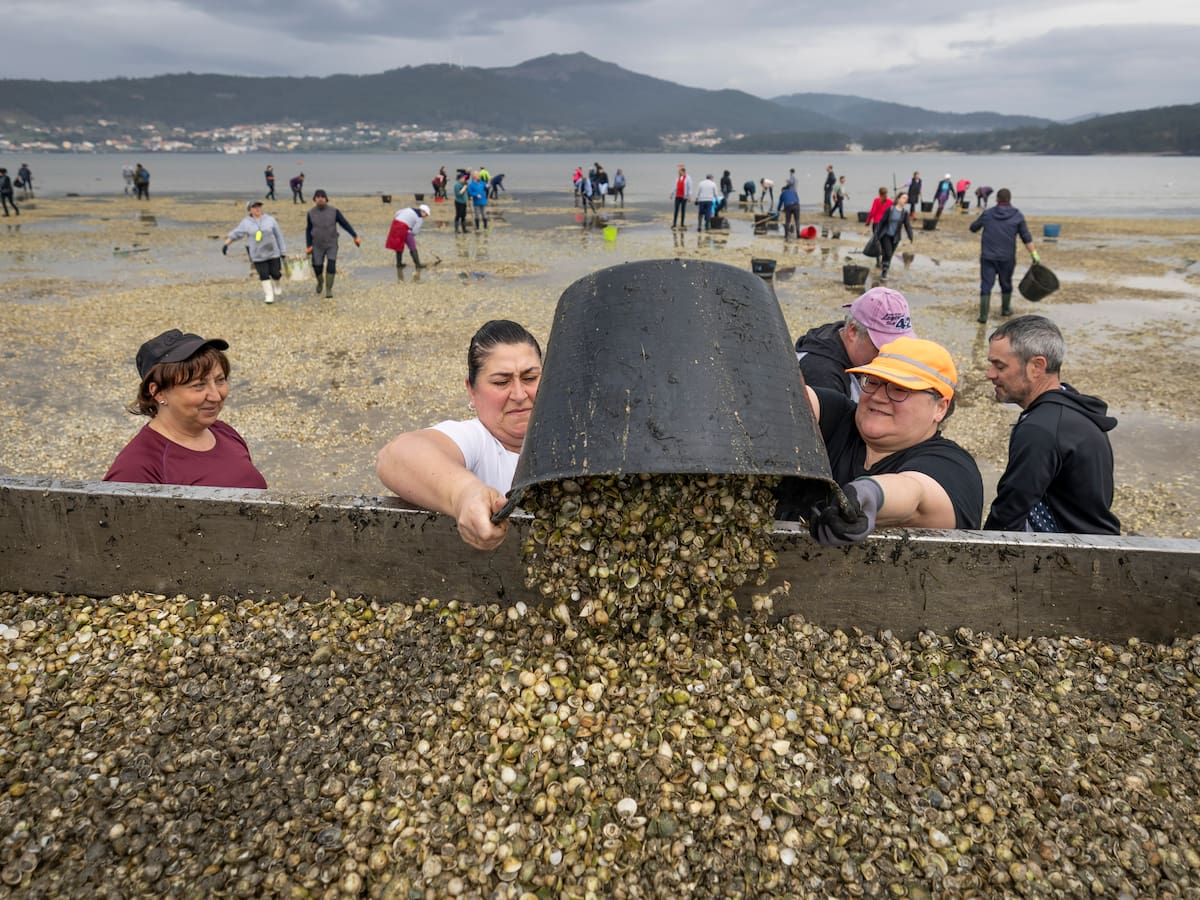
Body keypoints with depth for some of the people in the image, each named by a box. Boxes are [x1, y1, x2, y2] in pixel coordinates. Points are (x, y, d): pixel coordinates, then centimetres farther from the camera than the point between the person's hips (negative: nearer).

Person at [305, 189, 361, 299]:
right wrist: (308, 246, -4)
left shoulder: (334, 211, -7)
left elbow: (345, 224, -5)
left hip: (332, 245, -1)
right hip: (318, 246, 2)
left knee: (331, 266, -16)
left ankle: (329, 289, -6)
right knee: (317, 268, 4)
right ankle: (320, 281, 37)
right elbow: (308, 230, 4)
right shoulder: (311, 213, -2)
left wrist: (355, 236, -13)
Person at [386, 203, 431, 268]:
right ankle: (417, 264, 9)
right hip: (404, 229, -7)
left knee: (399, 246, 20)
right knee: (412, 247, 5)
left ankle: (399, 263, 25)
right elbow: (415, 231, -6)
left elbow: (397, 213, 14)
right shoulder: (420, 218, -3)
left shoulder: (409, 209, 15)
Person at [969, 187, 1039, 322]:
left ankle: (983, 316, -9)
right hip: (1007, 258, 0)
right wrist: (1034, 255, -2)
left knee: (986, 285, -1)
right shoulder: (1017, 216, 1)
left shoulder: (987, 214, 2)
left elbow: (973, 227, 17)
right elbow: (1026, 238, -3)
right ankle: (1005, 309, 35)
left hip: (987, 256, 0)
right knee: (1006, 284, 18)